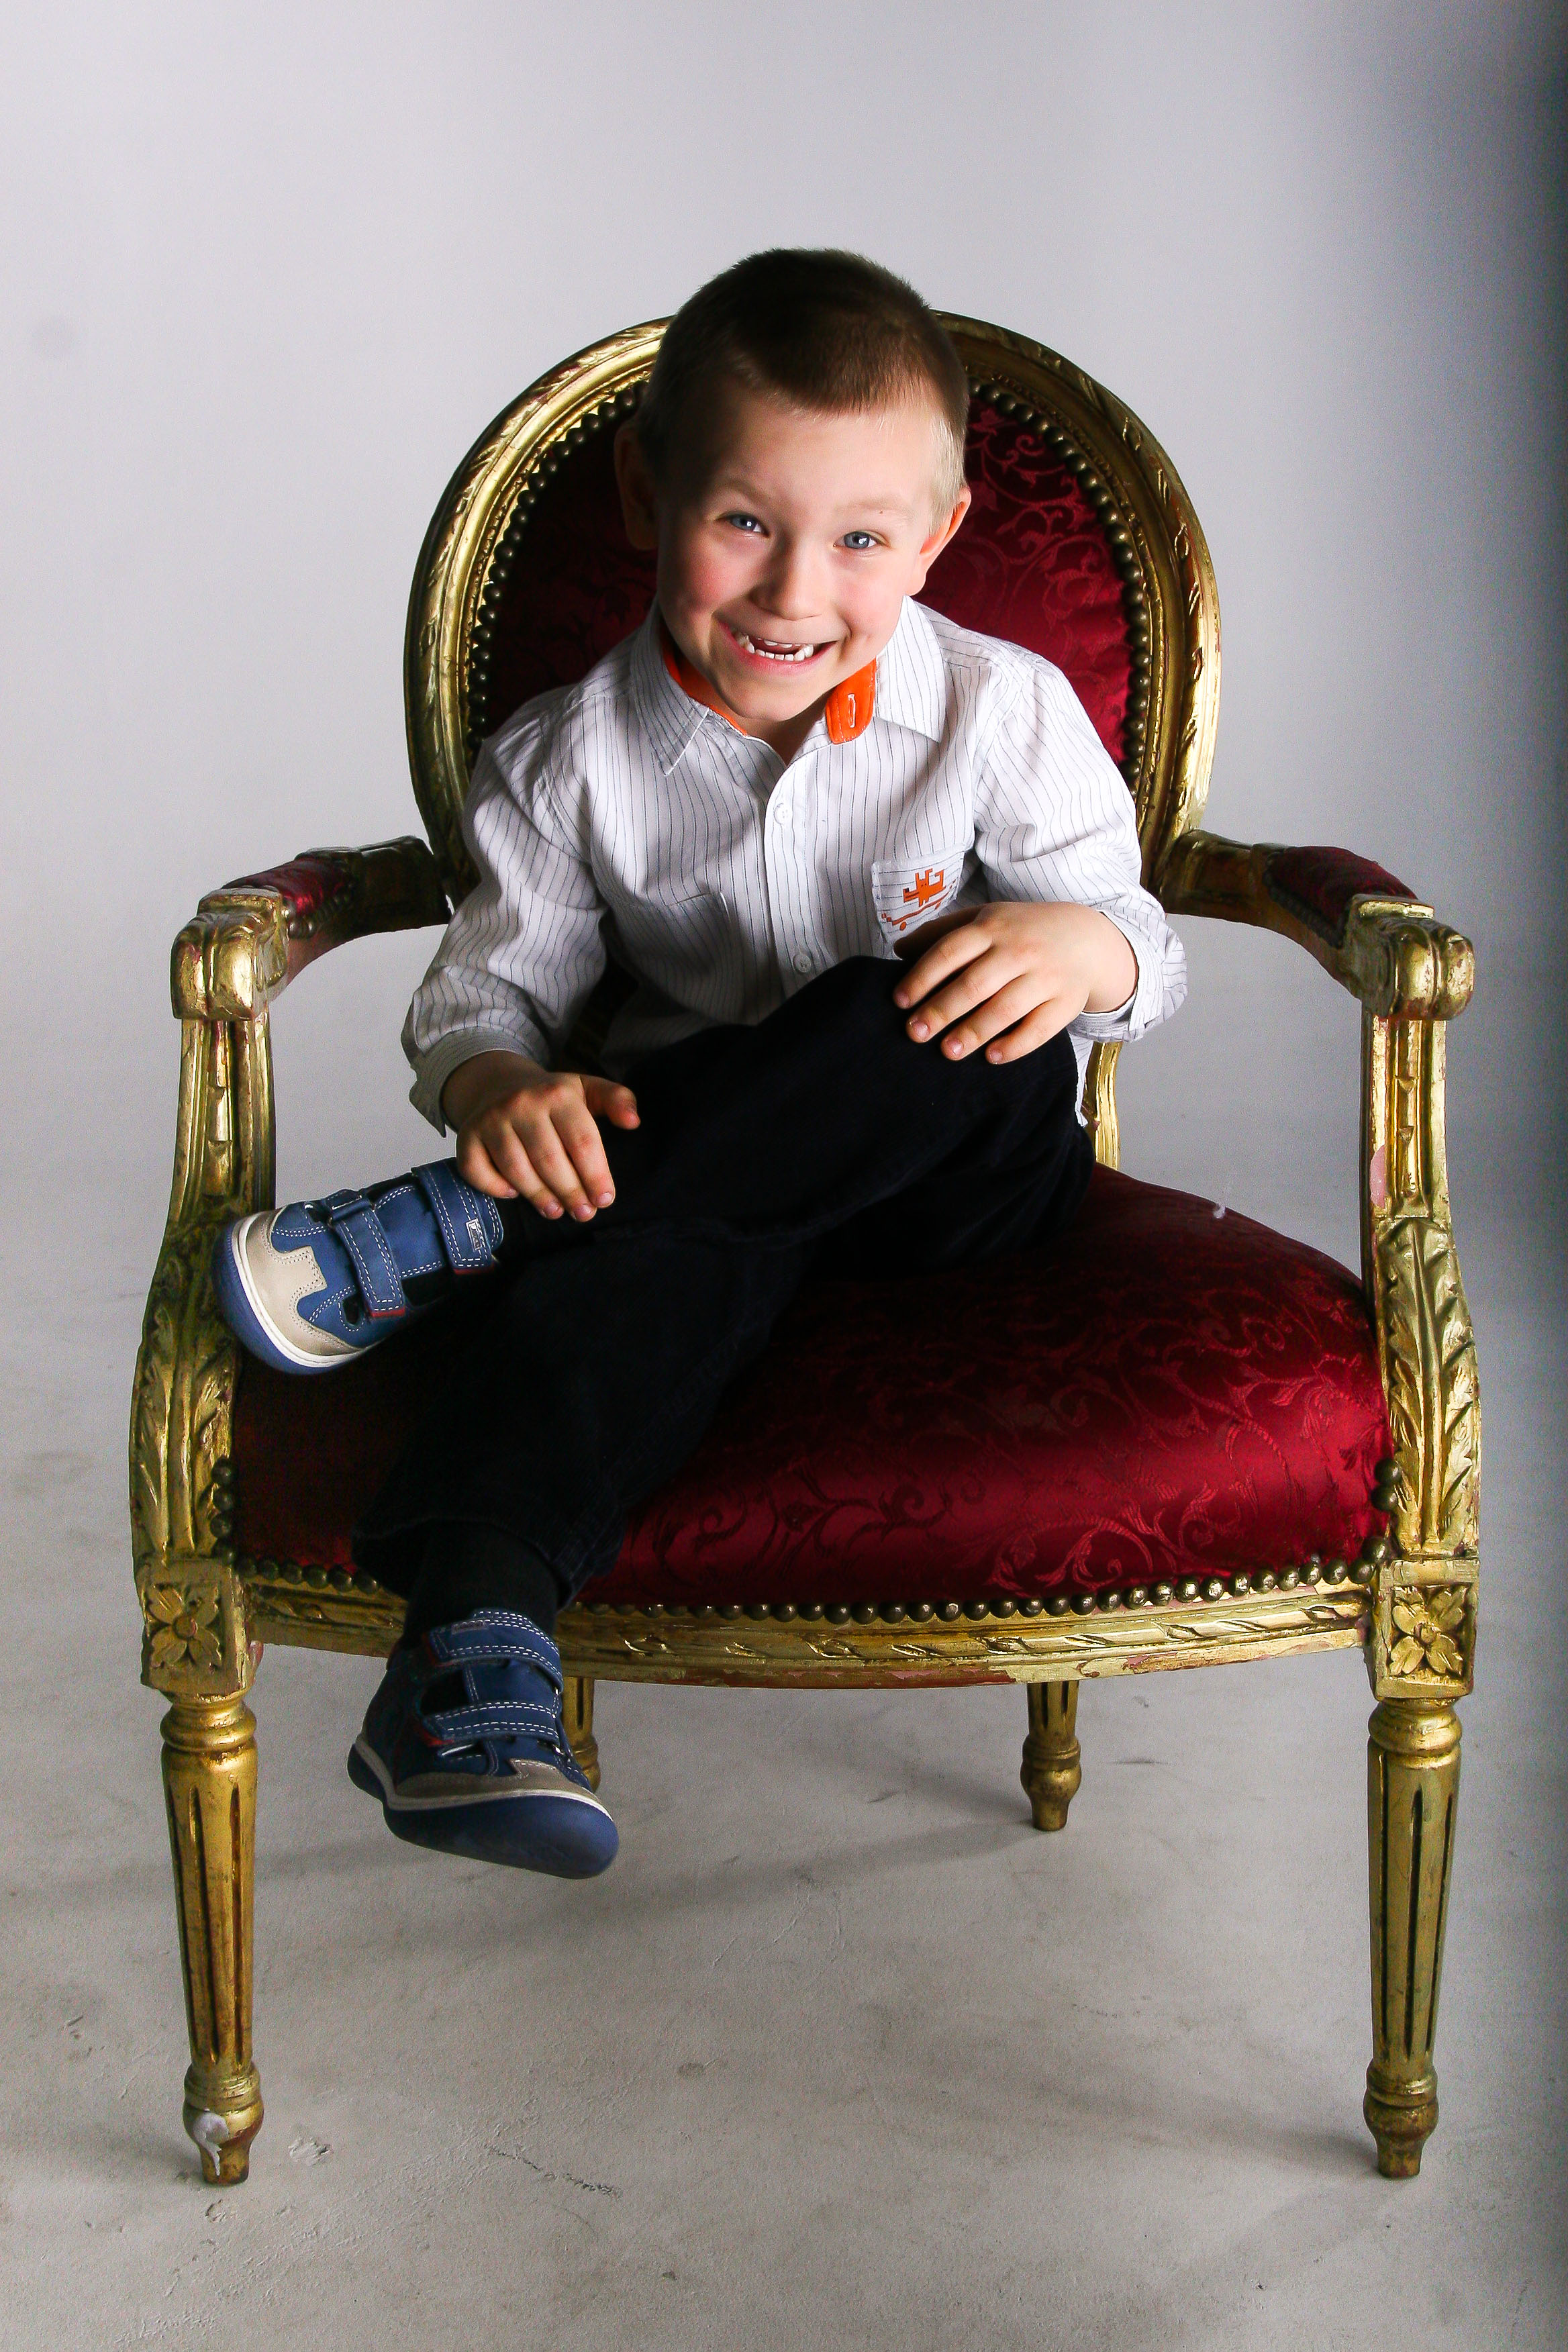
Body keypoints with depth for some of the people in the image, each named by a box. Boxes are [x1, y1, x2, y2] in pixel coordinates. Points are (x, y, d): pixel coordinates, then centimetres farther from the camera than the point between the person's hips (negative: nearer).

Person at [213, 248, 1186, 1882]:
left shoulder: (1002, 714, -5)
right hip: (698, 1149, 0)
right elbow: (489, 983, 0)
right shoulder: (572, 763, -3)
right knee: (651, 1252, -37)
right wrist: (494, 1086, -26)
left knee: (978, 1018, -35)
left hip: (955, 1177, 0)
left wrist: (1081, 944, -28)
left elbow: (1131, 937, -1)